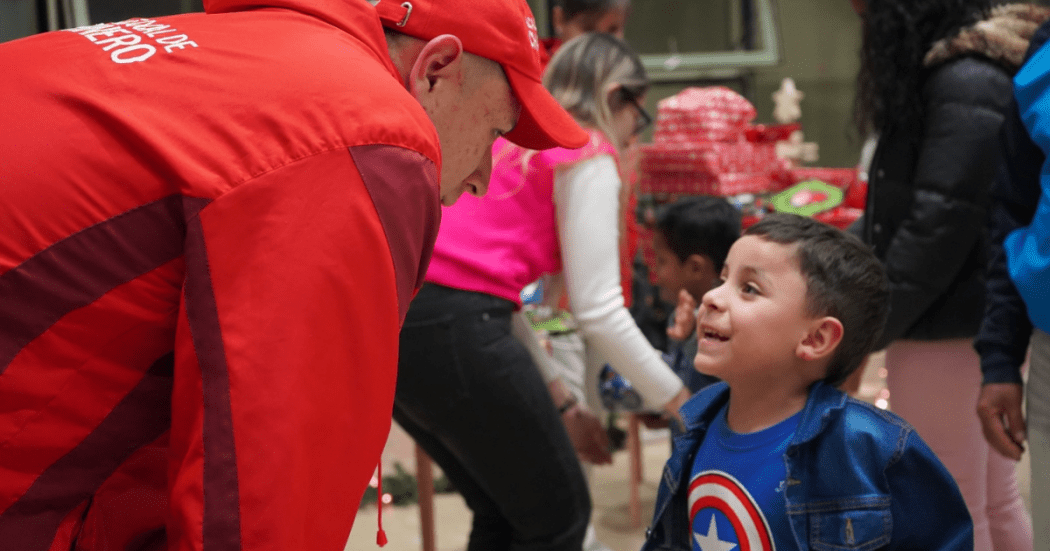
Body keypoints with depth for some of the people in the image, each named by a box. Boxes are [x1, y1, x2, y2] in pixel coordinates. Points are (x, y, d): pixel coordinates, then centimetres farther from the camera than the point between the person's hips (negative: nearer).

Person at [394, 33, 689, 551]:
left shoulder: (509, 140, 26)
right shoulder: (587, 153, 1)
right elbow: (597, 309, -4)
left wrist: (561, 404, 29)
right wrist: (680, 402, 8)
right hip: (453, 329, -9)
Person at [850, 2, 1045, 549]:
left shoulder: (965, 83, -19)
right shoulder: (971, 71, 13)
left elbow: (939, 224, -22)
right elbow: (903, 207, 16)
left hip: (947, 328, -10)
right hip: (974, 321, 10)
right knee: (995, 504, 17)